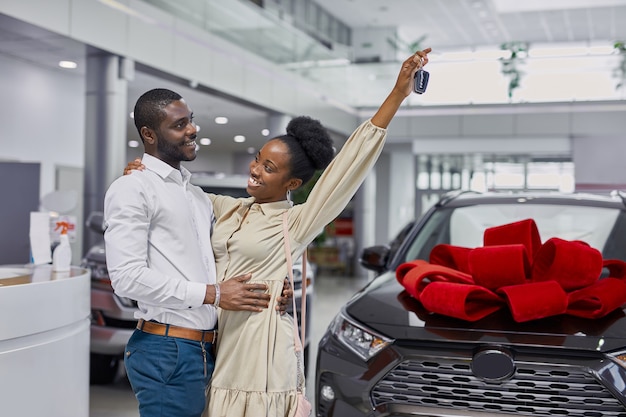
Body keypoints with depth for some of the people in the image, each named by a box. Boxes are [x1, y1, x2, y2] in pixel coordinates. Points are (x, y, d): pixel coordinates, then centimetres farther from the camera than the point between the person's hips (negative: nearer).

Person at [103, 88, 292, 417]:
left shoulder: (199, 196, 19)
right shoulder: (132, 189, -7)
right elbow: (127, 277, -17)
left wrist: (266, 291, 3)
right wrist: (213, 294, -17)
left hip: (206, 350, 8)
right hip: (166, 350, -8)